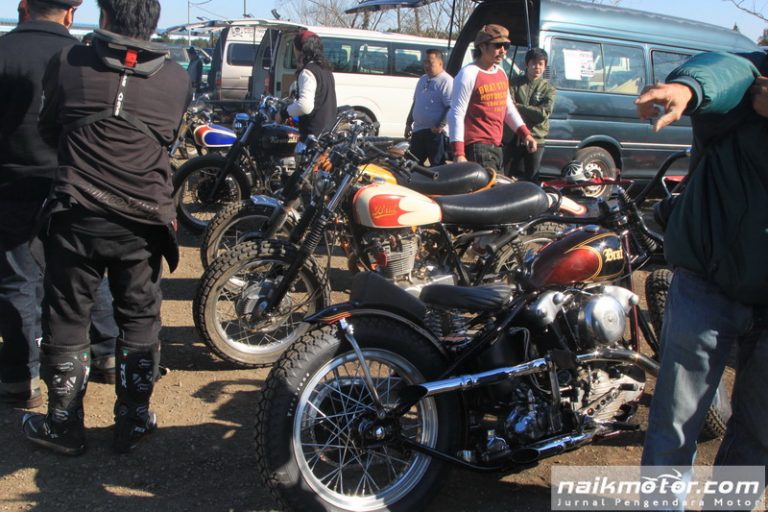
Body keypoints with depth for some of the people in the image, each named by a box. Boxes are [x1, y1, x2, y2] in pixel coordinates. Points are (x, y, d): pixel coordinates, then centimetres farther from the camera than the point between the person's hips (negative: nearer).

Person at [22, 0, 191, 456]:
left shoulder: (68, 63, 0)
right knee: (140, 321, 13)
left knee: (67, 320, 10)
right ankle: (133, 423, 21)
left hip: (77, 213, -1)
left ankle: (65, 427, 20)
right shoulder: (178, 80, 3)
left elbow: (48, 130, 13)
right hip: (144, 218, 1)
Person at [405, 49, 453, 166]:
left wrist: (440, 126, -25)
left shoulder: (447, 81, -12)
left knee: (437, 165, -6)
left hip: (435, 132, -9)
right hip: (417, 130, 9)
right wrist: (408, 123, 22)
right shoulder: (423, 79, 16)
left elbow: (451, 107, -19)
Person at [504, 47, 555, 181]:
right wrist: (532, 111, -19)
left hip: (535, 139, 0)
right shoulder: (514, 82, 5)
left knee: (532, 178, 6)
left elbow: (544, 113, -10)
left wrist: (518, 107, -11)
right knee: (508, 175, 4)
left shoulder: (548, 89, 5)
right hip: (513, 137, 0)